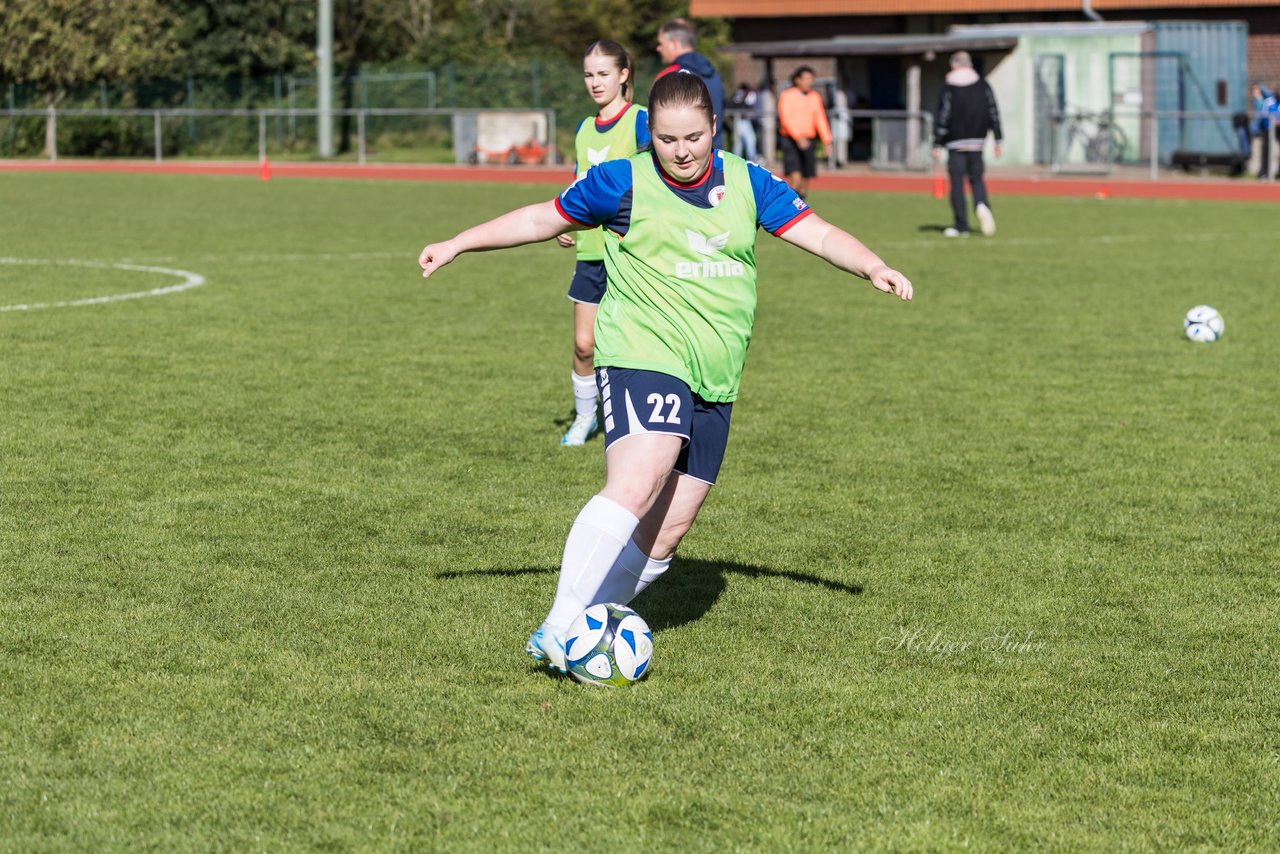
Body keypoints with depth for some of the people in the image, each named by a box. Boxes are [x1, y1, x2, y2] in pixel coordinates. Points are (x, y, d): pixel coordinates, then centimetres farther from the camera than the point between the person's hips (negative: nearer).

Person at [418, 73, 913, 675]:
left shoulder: (747, 184, 9)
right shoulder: (623, 183, -1)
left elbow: (816, 233, 7)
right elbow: (544, 219, 11)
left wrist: (872, 267, -10)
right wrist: (457, 245, 12)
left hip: (714, 380, 5)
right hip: (643, 358, -5)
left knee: (665, 532, 2)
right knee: (636, 484, -27)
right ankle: (558, 630, -28)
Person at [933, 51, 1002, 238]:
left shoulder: (949, 89, -6)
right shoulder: (983, 86, 4)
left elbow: (942, 119, -8)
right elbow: (993, 114, 4)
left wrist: (937, 145, -5)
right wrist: (998, 140, 9)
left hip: (956, 143, -3)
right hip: (977, 142, 3)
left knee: (957, 183, 1)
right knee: (976, 178, 15)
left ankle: (961, 226, 0)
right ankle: (982, 205, -16)